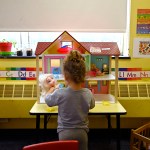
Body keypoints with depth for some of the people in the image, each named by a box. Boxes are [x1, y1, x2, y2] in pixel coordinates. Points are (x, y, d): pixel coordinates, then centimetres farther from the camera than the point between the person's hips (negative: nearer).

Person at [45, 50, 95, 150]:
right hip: (82, 133, 2)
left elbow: (48, 100, 3)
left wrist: (52, 88, 21)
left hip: (65, 133, -2)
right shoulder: (88, 93, -12)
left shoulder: (60, 93, -20)